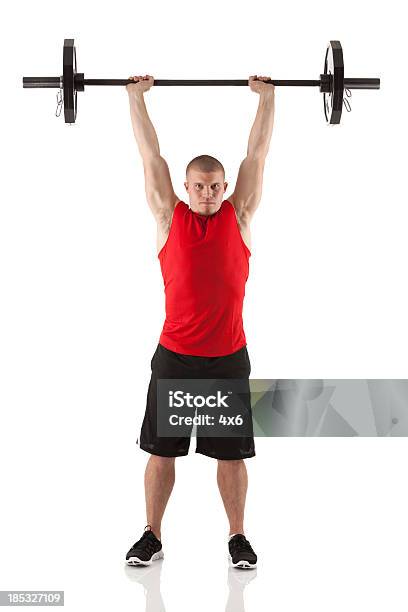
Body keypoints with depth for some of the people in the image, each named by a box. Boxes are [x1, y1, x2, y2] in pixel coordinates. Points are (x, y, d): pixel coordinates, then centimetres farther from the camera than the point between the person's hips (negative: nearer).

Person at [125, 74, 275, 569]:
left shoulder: (239, 216, 3)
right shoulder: (169, 217, 2)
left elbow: (257, 153, 6)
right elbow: (150, 155, 4)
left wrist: (267, 96, 9)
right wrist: (136, 96, 7)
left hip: (228, 358, 0)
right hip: (174, 356, 0)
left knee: (231, 453, 7)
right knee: (161, 450, 6)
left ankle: (238, 538, 20)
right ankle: (151, 537, 19)